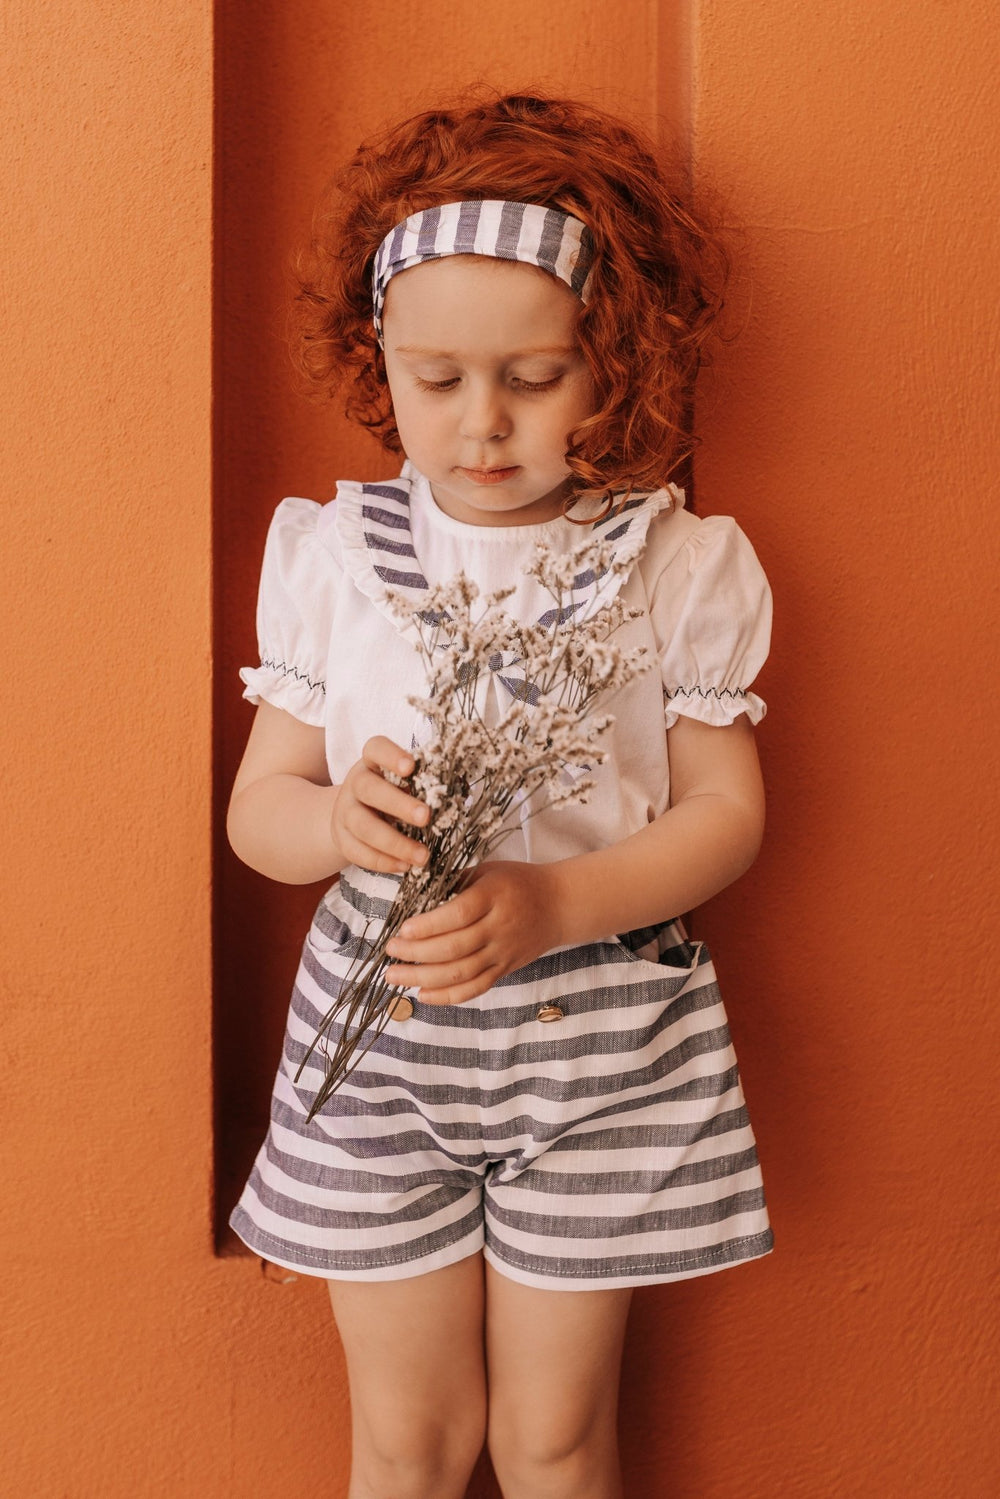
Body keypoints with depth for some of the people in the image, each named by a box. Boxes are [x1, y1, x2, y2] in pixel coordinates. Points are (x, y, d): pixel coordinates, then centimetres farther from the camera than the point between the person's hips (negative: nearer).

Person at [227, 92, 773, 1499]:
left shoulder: (673, 564, -6)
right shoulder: (332, 556, -3)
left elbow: (725, 813, -5)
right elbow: (258, 806, 2)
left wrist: (552, 903, -22)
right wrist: (338, 820, -23)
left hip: (601, 1044, -1)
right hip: (381, 1034, 1)